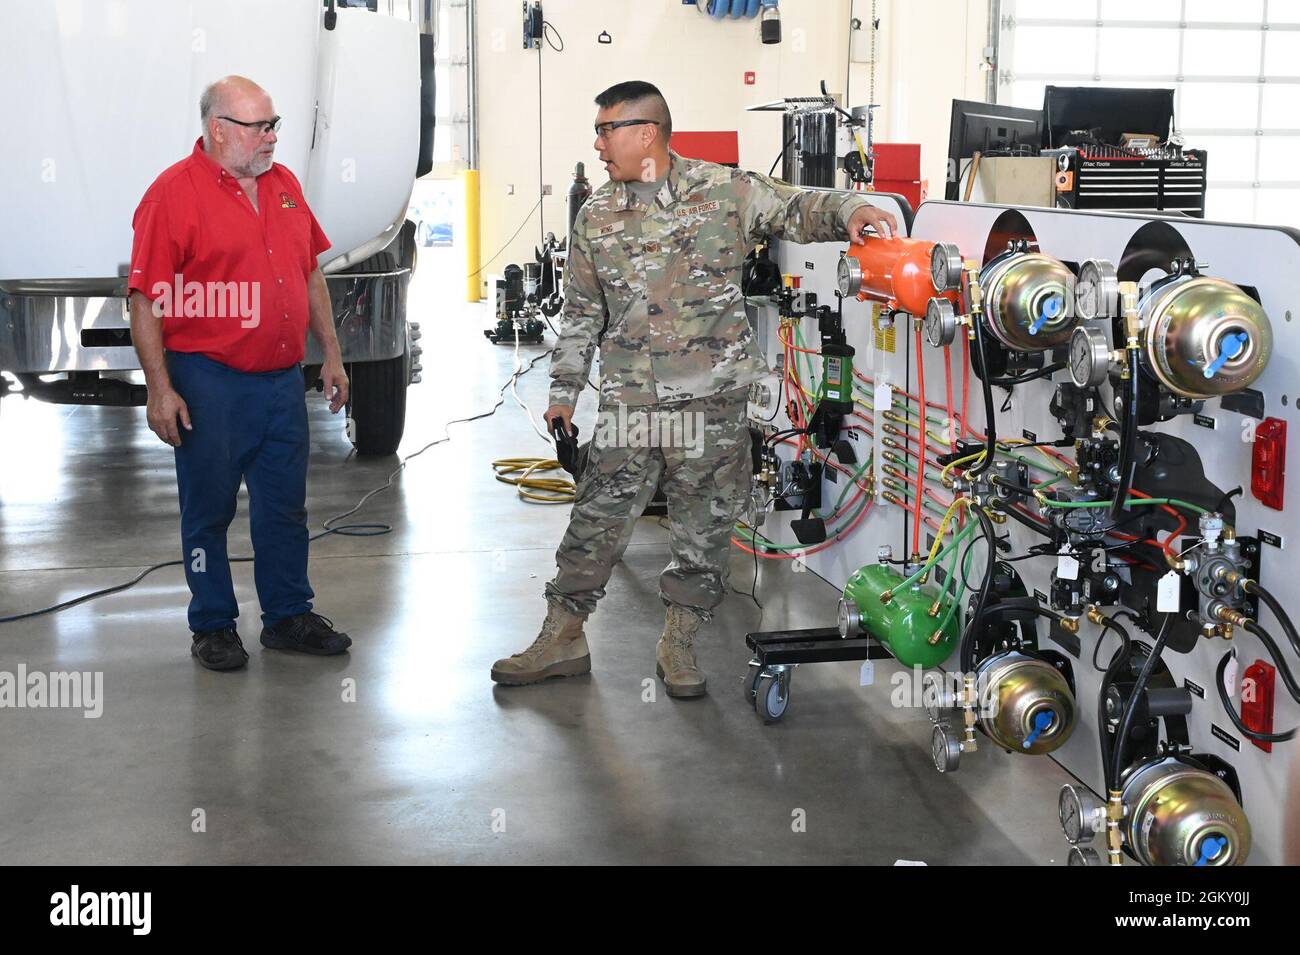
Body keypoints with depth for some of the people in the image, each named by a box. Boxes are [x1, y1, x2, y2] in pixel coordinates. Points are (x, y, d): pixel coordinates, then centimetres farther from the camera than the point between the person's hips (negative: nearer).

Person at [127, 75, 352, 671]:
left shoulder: (282, 184, 10)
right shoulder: (173, 194, -10)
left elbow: (310, 274, 19)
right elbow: (146, 302, -12)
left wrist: (330, 353, 16)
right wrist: (160, 389, -16)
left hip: (283, 379, 6)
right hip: (209, 384, -6)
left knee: (285, 508, 13)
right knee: (209, 510, 6)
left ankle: (288, 616, 26)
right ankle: (213, 626, 20)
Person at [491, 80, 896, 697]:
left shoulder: (725, 191, -1)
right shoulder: (596, 218, 9)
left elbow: (798, 210, -3)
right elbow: (581, 312, 15)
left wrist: (848, 210, -25)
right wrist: (564, 388, 14)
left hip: (715, 397, -2)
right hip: (630, 400, 2)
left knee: (705, 525, 6)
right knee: (597, 519, 3)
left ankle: (678, 645, 21)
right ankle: (562, 639, 16)